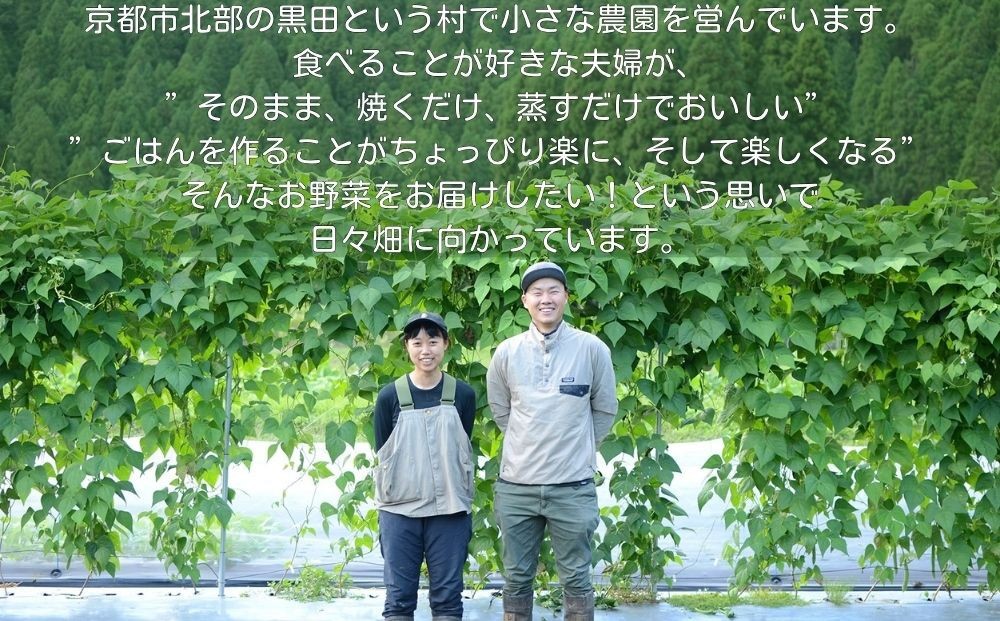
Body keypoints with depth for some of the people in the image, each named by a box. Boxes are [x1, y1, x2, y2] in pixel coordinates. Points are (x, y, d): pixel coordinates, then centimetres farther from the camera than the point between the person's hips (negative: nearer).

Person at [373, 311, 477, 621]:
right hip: (399, 511, 0)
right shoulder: (390, 396, 0)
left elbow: (463, 450, 7)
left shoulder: (463, 394, 2)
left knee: (447, 595, 4)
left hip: (449, 511, 0)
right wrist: (384, 512, 2)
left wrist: (460, 501, 3)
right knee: (399, 596, 3)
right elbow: (383, 455, 4)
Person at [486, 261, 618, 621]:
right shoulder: (507, 353, 0)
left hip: (573, 487, -2)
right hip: (515, 486, 2)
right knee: (517, 578, 12)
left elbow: (605, 411, 7)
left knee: (575, 579, 7)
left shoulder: (591, 349, -5)